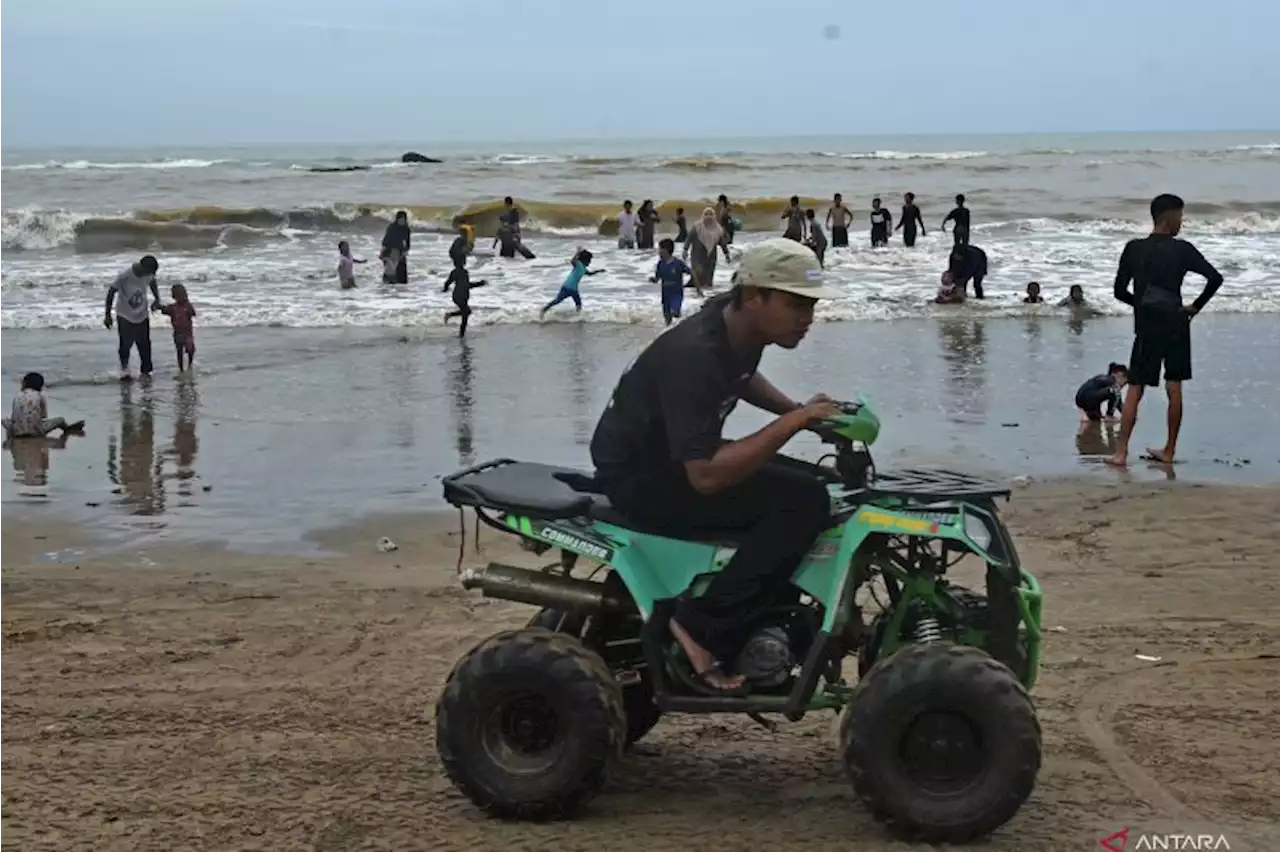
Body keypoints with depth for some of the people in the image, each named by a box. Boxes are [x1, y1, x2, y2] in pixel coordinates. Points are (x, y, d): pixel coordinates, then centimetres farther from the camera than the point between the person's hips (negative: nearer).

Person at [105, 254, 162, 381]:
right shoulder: (124, 277, -26)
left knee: (145, 345, 5)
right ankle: (124, 372, 8)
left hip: (142, 316, 4)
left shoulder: (148, 275, -11)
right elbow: (111, 292, -15)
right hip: (125, 317, -4)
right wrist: (108, 315, -12)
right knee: (125, 345, -5)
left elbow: (153, 283, 14)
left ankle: (146, 371, 17)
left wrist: (157, 299, 2)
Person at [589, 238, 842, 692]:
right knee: (804, 501, -21)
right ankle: (702, 627, -15)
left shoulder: (739, 321, -3)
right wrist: (795, 420, -33)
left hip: (678, 454, 10)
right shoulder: (695, 354, -30)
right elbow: (705, 476, -37)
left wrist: (799, 411, 9)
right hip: (639, 475, -10)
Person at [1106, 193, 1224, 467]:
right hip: (1176, 324, 0)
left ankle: (1121, 452, -3)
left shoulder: (1133, 249, -1)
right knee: (1174, 388, 11)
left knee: (1134, 390, 3)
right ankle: (1169, 451, 16)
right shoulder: (1182, 250, -6)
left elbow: (1120, 291, 3)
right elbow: (1215, 278, -14)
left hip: (1147, 328, 0)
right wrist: (1196, 306, 0)